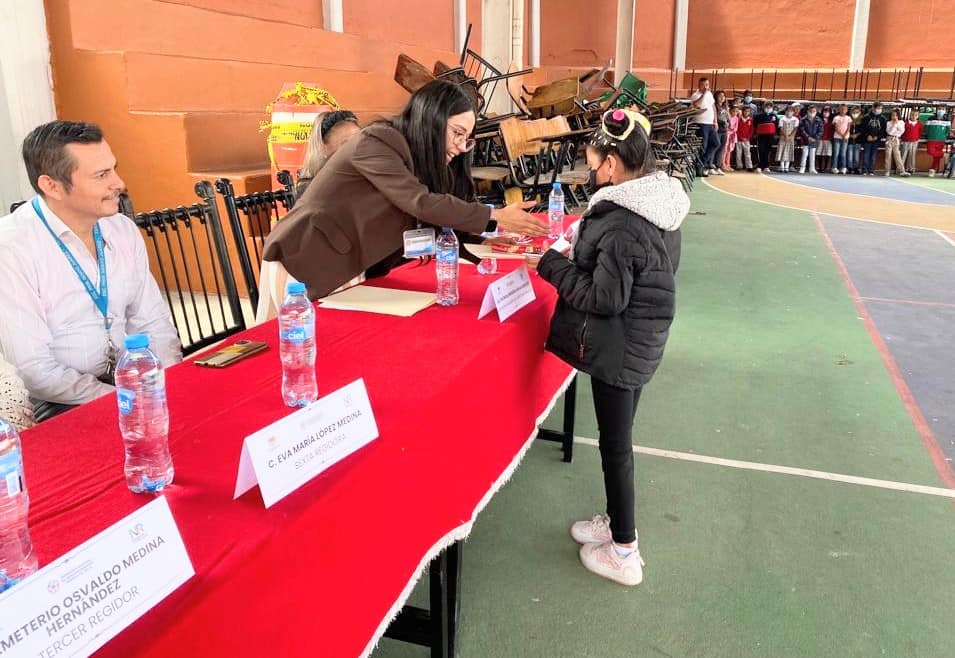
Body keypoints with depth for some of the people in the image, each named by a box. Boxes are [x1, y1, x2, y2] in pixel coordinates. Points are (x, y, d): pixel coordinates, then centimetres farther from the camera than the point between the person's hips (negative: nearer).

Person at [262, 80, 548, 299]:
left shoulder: (414, 156, 8)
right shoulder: (376, 142, -17)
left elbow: (429, 223, 6)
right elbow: (422, 203, -26)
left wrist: (486, 238, -5)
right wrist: (496, 217, -25)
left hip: (348, 269, 8)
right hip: (307, 265, -8)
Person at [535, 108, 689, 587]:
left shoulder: (621, 222, -25)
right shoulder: (662, 203, 4)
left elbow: (605, 298, -24)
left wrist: (554, 264, -12)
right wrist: (580, 257, 10)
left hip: (619, 346, -9)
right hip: (645, 338, 9)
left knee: (614, 442, 4)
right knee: (618, 435, 21)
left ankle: (624, 554, 18)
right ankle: (617, 522, 38)